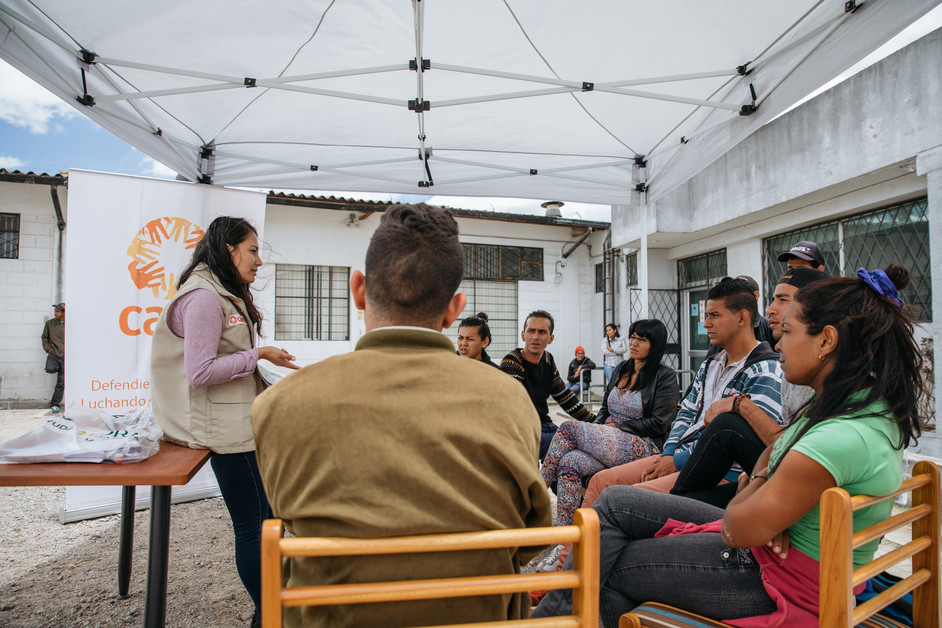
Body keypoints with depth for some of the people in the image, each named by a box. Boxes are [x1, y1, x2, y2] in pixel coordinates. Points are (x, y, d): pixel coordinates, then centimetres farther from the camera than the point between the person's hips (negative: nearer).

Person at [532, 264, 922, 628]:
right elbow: (773, 453, 16)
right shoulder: (871, 404, 3)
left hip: (778, 582, -9)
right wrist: (762, 494, -5)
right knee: (614, 502, 5)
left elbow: (741, 529, -25)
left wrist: (753, 488, -2)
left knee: (607, 568, -2)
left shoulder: (842, 438, -31)